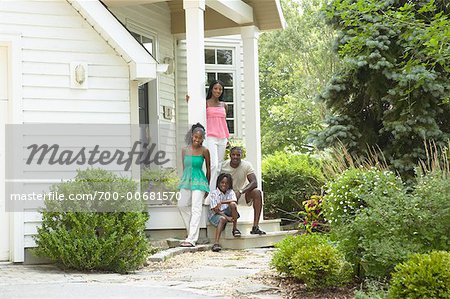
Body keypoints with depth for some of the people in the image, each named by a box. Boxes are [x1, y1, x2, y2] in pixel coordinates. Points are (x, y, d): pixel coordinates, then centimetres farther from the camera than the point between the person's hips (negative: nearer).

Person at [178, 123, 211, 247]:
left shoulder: (204, 151, -4)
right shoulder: (185, 150, 6)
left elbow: (208, 169, 4)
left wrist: (207, 186, 6)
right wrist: (184, 180, 16)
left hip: (198, 181, -5)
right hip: (186, 180, 5)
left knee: (196, 209, -9)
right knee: (182, 205, 3)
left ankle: (192, 239, -13)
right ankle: (192, 232, 20)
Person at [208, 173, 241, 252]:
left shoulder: (231, 192, 6)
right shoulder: (213, 194, -4)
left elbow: (234, 201, -16)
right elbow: (215, 209, -12)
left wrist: (221, 202, -30)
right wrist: (227, 217, -24)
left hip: (227, 213, 3)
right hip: (215, 215, -3)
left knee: (233, 204, -26)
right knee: (222, 219, -37)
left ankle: (235, 228, -16)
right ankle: (216, 243, -47)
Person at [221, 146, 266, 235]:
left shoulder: (246, 165, -11)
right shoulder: (223, 166, -11)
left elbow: (254, 183, -21)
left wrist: (240, 192, -36)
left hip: (242, 194, 1)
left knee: (257, 192, -28)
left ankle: (255, 227, -30)